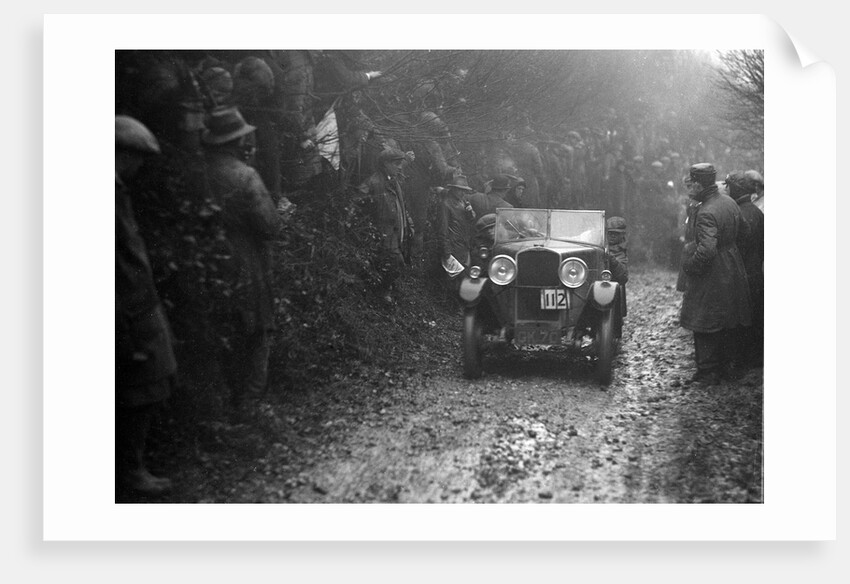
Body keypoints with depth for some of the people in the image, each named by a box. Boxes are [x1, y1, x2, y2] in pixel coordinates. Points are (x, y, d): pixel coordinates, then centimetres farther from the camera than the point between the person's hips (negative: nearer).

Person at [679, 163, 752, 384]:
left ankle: (708, 372, 8)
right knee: (728, 322, 19)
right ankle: (729, 364, 30)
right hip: (733, 272, 9)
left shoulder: (706, 213, -25)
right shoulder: (730, 203, 4)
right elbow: (739, 232, 15)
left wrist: (690, 266, -19)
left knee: (705, 325, 2)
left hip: (711, 275, -9)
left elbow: (707, 249, -33)